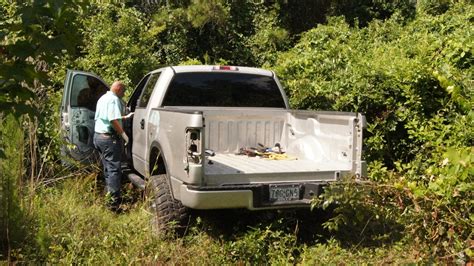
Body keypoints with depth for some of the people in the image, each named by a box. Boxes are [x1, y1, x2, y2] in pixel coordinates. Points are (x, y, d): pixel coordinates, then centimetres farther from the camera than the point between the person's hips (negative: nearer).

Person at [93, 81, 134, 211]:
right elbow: (113, 120, -24)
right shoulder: (114, 99, -13)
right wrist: (123, 134, -16)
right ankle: (114, 202, -9)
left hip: (98, 135, 10)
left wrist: (126, 117, 34)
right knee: (114, 169, -8)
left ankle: (110, 193, 27)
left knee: (108, 167, 18)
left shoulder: (103, 98, 19)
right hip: (109, 137, -10)